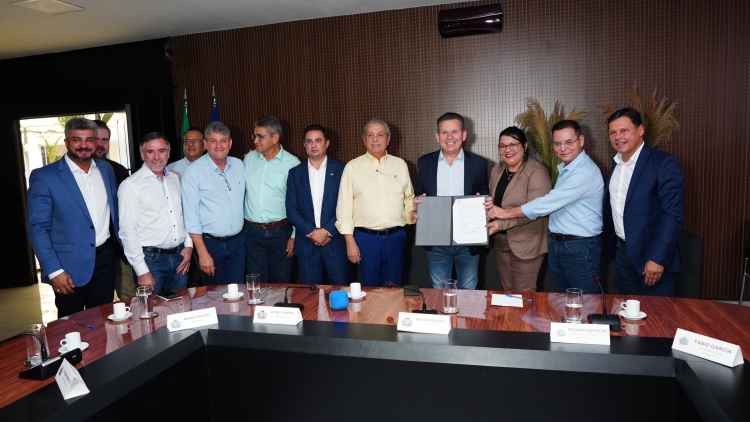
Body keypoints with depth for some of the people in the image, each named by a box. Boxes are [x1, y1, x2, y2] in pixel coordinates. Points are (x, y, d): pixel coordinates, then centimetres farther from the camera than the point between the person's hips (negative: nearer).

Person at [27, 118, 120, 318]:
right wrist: (54, 270, -16)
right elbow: (38, 228, -10)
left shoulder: (106, 170, 5)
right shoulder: (44, 176, -9)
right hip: (70, 264, -4)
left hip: (104, 259, 4)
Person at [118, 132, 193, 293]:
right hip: (151, 259, -5)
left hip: (180, 258, 5)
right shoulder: (130, 185, -9)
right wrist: (142, 271, -13)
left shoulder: (176, 179, 9)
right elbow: (128, 232, -11)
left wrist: (188, 245, 5)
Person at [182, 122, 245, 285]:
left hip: (237, 242, 4)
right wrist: (202, 253, -13)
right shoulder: (194, 170, -10)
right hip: (210, 243, -3)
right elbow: (191, 215, -12)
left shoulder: (239, 165, 4)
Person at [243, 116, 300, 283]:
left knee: (281, 282, 10)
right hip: (252, 231, 3)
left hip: (280, 231, -2)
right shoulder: (249, 158, 5)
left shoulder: (292, 163, -7)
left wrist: (295, 235, -5)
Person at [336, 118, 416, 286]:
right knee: (370, 287, 8)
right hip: (366, 238, -2)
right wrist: (350, 241, -6)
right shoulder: (353, 167, 0)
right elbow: (344, 205, -2)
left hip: (395, 236, 2)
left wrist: (412, 213, -7)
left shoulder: (400, 164, 8)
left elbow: (409, 198, 15)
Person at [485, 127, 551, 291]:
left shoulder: (536, 172, -15)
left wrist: (502, 223, -29)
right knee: (507, 291, 18)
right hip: (500, 242, 7)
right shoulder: (497, 169, 9)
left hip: (525, 244, -7)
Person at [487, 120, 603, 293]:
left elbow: (550, 202, -23)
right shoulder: (565, 169, 12)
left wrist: (507, 213, -18)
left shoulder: (585, 172, -19)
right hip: (556, 245, 9)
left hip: (580, 248, -8)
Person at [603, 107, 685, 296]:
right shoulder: (615, 165, 8)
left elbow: (674, 214, -18)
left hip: (651, 256, -6)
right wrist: (609, 246, 11)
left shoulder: (664, 163, -13)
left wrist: (658, 258, -22)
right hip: (622, 253, 6)